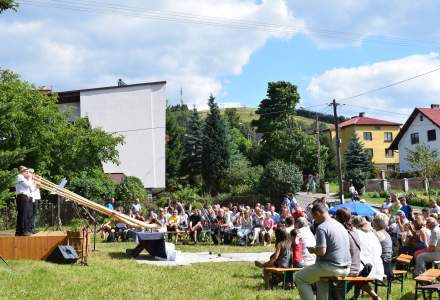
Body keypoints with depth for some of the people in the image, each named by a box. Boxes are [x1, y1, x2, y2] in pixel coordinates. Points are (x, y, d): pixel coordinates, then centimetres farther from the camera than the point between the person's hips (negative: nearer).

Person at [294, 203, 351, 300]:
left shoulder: (321, 228, -13)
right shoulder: (340, 225, 14)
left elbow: (321, 251, -21)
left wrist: (312, 250, 0)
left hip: (332, 267, -9)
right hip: (346, 268, 9)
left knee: (299, 277, 5)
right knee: (321, 276, 37)